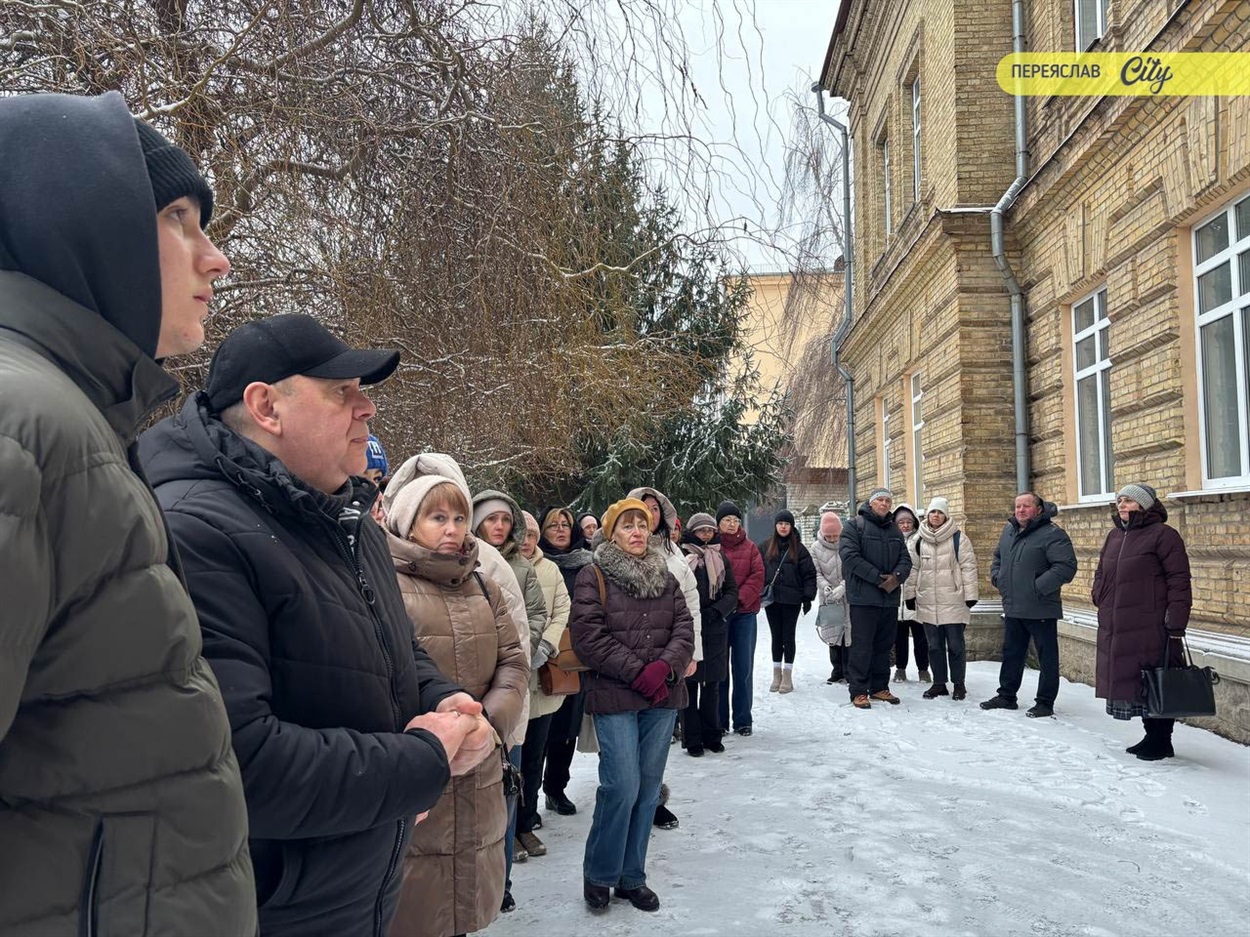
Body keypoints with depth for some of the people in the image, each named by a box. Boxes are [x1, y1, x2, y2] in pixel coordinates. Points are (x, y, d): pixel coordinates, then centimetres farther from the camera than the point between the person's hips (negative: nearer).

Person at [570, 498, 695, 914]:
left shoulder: (664, 575, 13)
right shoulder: (593, 576, -3)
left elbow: (684, 626, 6)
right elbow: (589, 635, -11)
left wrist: (665, 667, -12)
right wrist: (637, 671, -15)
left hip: (662, 695, 5)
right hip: (614, 696, -5)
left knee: (648, 787, 8)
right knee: (622, 786, -9)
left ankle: (632, 876, 22)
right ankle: (598, 873, 13)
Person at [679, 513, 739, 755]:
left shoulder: (721, 559, 11)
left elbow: (732, 592, 6)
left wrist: (715, 611, -9)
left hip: (715, 629, 4)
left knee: (712, 685, 9)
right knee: (690, 684, -1)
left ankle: (712, 736, 19)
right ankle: (692, 739, 7)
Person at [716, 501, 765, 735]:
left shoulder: (750, 547, 7)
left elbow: (757, 576, 0)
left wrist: (740, 599, -12)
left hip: (745, 612, 2)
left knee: (744, 667, 4)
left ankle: (743, 719, 12)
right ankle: (719, 719, 14)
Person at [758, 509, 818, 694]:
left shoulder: (799, 548, 0)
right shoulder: (765, 547, 5)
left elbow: (809, 574, 0)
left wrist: (808, 597, -6)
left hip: (792, 599, -2)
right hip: (771, 598, 2)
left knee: (788, 637, 3)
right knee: (776, 637, 9)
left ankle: (787, 676, 10)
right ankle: (777, 675, 16)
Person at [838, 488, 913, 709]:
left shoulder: (894, 530, 17)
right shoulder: (854, 526, -3)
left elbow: (905, 558, 12)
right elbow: (850, 555, -14)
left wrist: (897, 576, -10)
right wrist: (878, 578, -18)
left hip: (890, 597, 6)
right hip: (864, 597, -6)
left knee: (884, 645, 12)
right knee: (862, 645, -4)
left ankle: (879, 687, 22)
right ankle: (858, 691, 2)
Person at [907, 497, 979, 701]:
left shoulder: (958, 537, -3)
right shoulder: (918, 539, 8)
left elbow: (968, 566, -4)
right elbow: (912, 568, 11)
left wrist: (970, 594, -7)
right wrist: (910, 594, 9)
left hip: (953, 601, -3)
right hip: (928, 602, 4)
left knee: (955, 645, 3)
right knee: (934, 645, 10)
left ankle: (959, 685, 15)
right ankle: (939, 683, 21)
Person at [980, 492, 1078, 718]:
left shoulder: (1052, 534, -14)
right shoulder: (1009, 530, 11)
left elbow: (1066, 566, -23)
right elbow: (998, 557, 27)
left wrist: (1039, 587, -23)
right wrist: (997, 577, 10)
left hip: (1041, 610, -7)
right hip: (1012, 608, 8)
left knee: (1047, 657, 4)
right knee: (1011, 654, 17)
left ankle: (1045, 702, 13)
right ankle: (1006, 696, 29)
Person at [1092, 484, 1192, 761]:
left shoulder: (1162, 534, -8)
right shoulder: (1113, 536, 15)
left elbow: (1179, 581, -12)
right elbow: (1101, 574, 26)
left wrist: (1176, 626, -16)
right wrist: (1102, 602, 13)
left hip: (1151, 629, -7)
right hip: (1116, 629, 8)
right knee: (1131, 682, 13)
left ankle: (1162, 741, 12)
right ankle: (1152, 736, 25)